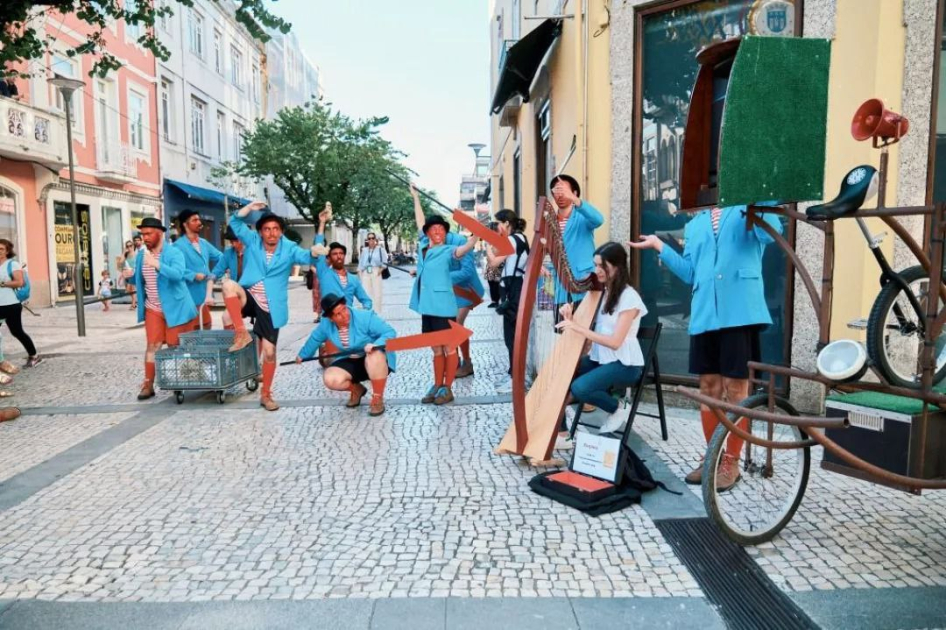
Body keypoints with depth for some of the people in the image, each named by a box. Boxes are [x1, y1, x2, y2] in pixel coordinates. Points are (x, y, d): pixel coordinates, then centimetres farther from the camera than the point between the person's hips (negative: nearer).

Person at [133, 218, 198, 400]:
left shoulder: (174, 253, -12)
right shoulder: (141, 255, 7)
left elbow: (178, 274, -31)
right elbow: (139, 280, 21)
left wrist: (157, 265, -45)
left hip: (174, 307, -4)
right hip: (152, 309, 4)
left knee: (175, 346, 5)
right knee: (152, 346, 0)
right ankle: (148, 385, 3)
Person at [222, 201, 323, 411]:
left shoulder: (289, 249, -4)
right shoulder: (252, 241, 0)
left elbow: (306, 257, -20)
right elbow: (235, 223, -2)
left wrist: (314, 252, -45)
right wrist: (249, 208, -19)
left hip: (270, 308, 0)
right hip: (248, 298, 1)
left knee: (269, 352, 1)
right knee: (229, 284, -33)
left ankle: (266, 395, 18)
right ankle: (241, 333, -21)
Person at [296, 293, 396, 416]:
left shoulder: (366, 317, -23)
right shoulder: (326, 324, -8)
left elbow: (390, 333, -24)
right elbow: (314, 339, 13)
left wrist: (375, 344, -43)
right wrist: (303, 355, 28)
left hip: (374, 360, -4)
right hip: (349, 362, 5)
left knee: (375, 357, -41)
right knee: (331, 379, -23)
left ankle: (378, 399, -18)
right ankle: (357, 389, 13)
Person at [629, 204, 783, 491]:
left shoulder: (748, 208, 6)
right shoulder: (694, 225, 18)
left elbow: (771, 232, -16)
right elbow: (690, 274, 12)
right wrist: (660, 247, 8)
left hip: (739, 312, -4)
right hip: (704, 314, 5)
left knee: (735, 389, 2)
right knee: (708, 388, 10)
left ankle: (731, 462, 15)